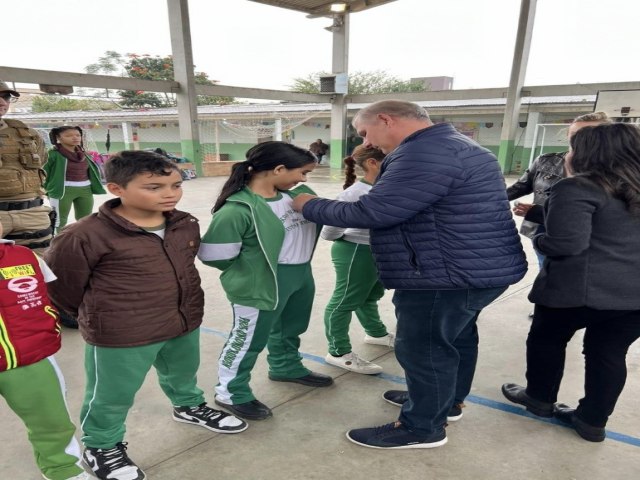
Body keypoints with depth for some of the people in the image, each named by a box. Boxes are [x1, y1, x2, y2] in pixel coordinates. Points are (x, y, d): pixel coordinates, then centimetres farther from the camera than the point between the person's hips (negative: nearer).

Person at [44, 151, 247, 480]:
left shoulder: (186, 225, -5)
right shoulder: (84, 236, -24)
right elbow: (60, 283, -10)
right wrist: (99, 316, 4)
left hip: (185, 323, 6)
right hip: (119, 336, -5)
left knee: (183, 373, 29)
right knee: (113, 396, 14)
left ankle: (189, 407, 58)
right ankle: (101, 445, 41)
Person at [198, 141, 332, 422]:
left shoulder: (293, 195, -3)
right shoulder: (238, 209, -27)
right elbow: (214, 255, -22)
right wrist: (253, 270, -7)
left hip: (302, 275, 8)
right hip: (262, 284, -8)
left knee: (291, 329, 27)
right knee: (250, 338, 8)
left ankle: (286, 367, 52)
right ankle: (231, 392, 29)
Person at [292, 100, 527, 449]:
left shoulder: (425, 153, -23)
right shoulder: (448, 146, 14)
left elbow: (372, 212, -24)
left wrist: (310, 206, -11)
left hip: (448, 275, -11)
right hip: (474, 269, 11)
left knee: (424, 350, 3)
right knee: (457, 338, 23)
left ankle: (422, 428, 22)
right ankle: (445, 401, 43)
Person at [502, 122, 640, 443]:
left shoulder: (577, 189, -14)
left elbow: (566, 243, -23)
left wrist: (538, 240, -2)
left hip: (580, 288, -6)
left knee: (546, 340, 15)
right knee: (609, 354, 14)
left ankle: (540, 399, 32)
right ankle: (593, 422, 25)